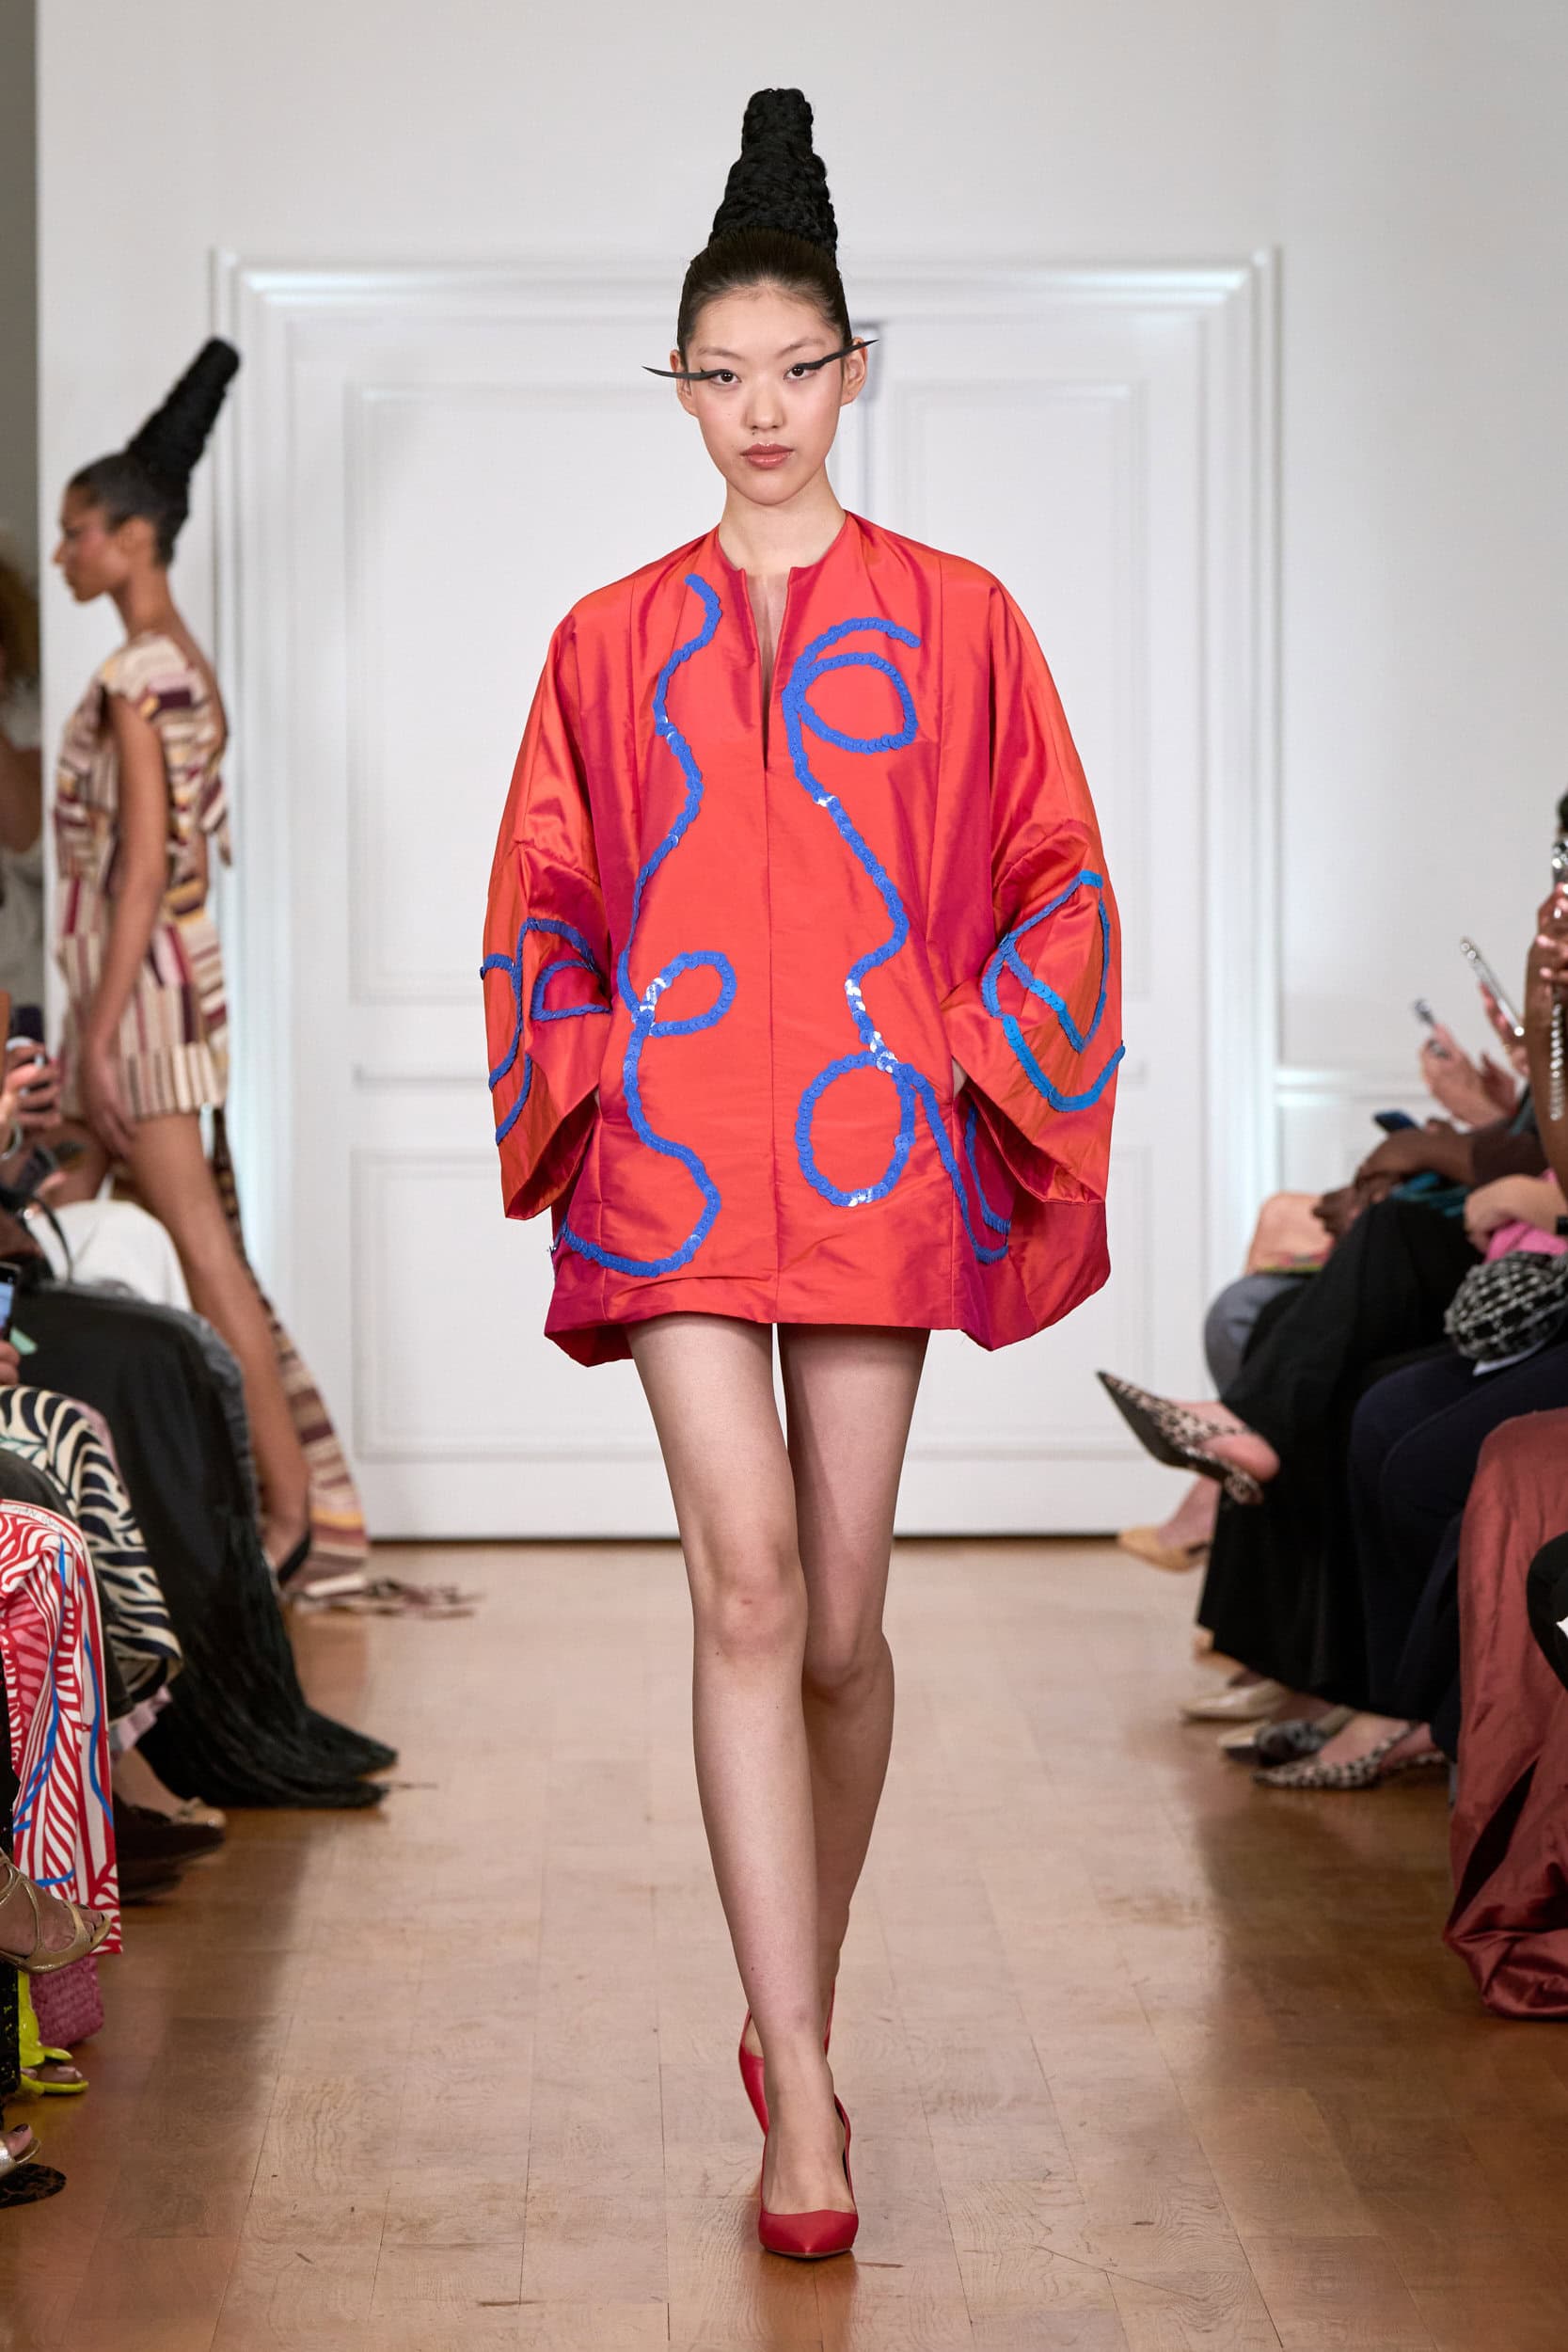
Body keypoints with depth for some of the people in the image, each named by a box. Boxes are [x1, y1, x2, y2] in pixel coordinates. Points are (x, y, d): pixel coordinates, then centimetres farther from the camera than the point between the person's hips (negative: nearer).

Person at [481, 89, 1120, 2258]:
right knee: (747, 1581, -15)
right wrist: (593, 1086, 3)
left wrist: (962, 1062, -2)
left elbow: (1058, 880, 10)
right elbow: (542, 902, 17)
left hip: (878, 1151, 0)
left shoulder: (953, 618, 9)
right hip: (677, 1151, 0)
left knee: (837, 1623, 3)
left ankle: (795, 2019, 25)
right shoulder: (612, 641, 12)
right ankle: (801, 2090, -15)